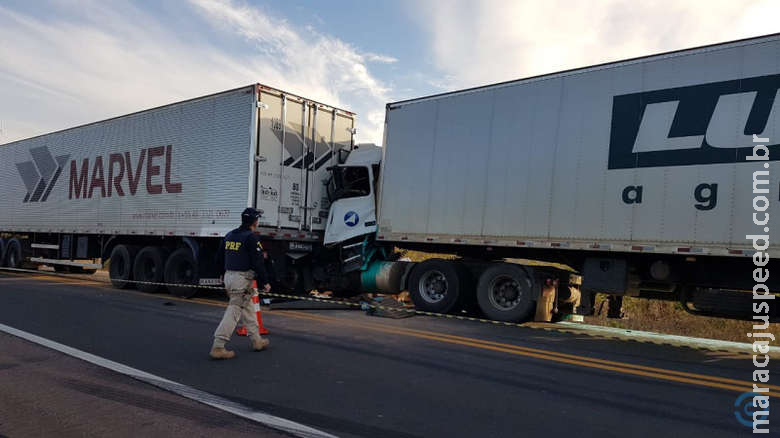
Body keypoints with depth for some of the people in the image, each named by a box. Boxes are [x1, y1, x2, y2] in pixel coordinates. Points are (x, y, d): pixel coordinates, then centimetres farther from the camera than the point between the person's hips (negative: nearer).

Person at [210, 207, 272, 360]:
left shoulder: (229, 235, 11)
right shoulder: (251, 238, -14)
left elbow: (219, 259, 16)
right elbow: (258, 263, -16)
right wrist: (265, 282, -8)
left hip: (228, 276, 9)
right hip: (243, 279, -9)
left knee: (248, 309, 18)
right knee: (234, 311, -4)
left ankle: (257, 341, 29)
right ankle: (218, 347, -4)